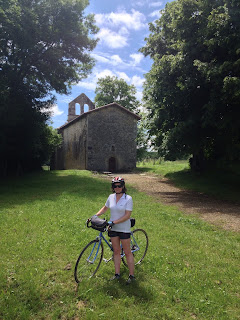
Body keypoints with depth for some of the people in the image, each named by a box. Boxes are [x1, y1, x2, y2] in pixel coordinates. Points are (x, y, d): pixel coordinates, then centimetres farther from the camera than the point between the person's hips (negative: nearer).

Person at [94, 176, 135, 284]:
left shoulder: (128, 198, -14)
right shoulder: (111, 197, 1)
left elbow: (127, 215, -18)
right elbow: (105, 208, 16)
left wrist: (114, 222, -24)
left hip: (124, 228, -4)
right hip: (113, 228, 5)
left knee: (127, 252, 5)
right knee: (116, 251, 13)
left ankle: (131, 275, 17)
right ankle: (117, 274, 25)